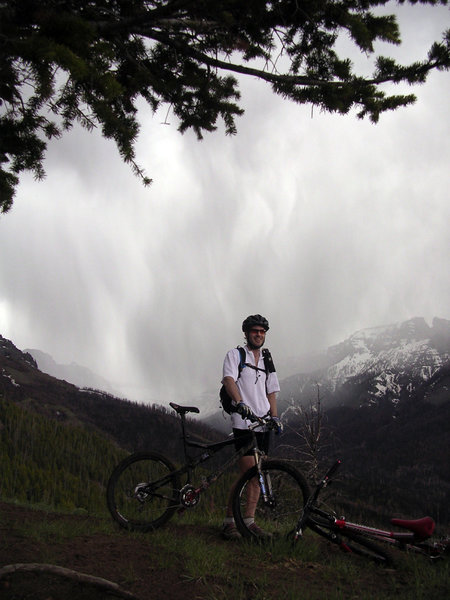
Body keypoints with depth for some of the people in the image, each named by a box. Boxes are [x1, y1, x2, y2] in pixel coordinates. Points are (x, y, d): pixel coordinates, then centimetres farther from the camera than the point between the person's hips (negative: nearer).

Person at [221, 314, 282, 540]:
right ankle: (229, 520, -4)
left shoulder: (267, 361, 21)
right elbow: (229, 380, -12)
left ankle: (249, 520, 9)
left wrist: (274, 416, 4)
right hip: (243, 422, -6)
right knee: (248, 473, -13)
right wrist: (240, 403, -30)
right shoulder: (235, 355, 4)